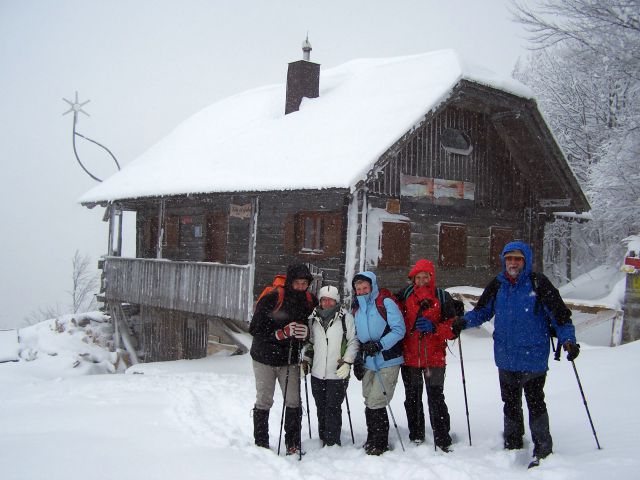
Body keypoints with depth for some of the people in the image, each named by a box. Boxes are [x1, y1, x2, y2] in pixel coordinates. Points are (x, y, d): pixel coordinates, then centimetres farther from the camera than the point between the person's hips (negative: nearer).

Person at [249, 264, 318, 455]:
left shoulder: (311, 301, -5)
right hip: (264, 359, -3)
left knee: (294, 402, 2)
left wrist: (306, 333, -20)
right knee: (264, 401, 8)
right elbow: (255, 329, -18)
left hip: (290, 360, 3)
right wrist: (281, 333, -29)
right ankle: (261, 443, 20)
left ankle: (293, 443, 15)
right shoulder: (272, 298, -19)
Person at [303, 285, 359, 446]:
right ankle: (323, 439, 27)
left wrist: (347, 362, -11)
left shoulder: (345, 317, -5)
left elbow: (353, 341, -2)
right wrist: (306, 360, 13)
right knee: (321, 409, 13)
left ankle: (332, 443, 7)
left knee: (333, 408, -4)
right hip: (317, 373, 5)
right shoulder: (313, 318, 9)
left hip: (338, 373, -4)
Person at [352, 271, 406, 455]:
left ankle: (380, 443, 6)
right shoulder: (357, 308, 13)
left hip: (388, 361, -7)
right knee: (369, 402, 9)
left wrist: (379, 345, -22)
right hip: (369, 363, 7)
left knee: (376, 403, -8)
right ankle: (372, 440, 23)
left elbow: (399, 329, -14)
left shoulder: (385, 302, -9)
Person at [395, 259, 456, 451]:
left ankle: (442, 439, 4)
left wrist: (434, 328, -17)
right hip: (409, 356, 3)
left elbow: (452, 326, -2)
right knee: (412, 397, 12)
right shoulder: (405, 296, 4)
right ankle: (416, 436, 25)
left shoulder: (443, 298, 0)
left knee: (436, 397, -6)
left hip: (434, 357, -2)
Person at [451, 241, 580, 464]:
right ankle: (512, 445, 33)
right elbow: (482, 311, 13)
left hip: (533, 359, -5)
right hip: (506, 359, 5)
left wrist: (568, 339, -19)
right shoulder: (497, 286, 3)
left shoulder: (539, 284, -10)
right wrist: (464, 321, -4)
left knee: (535, 403, 6)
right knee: (510, 403, 17)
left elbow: (559, 314, -8)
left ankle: (543, 450, 20)